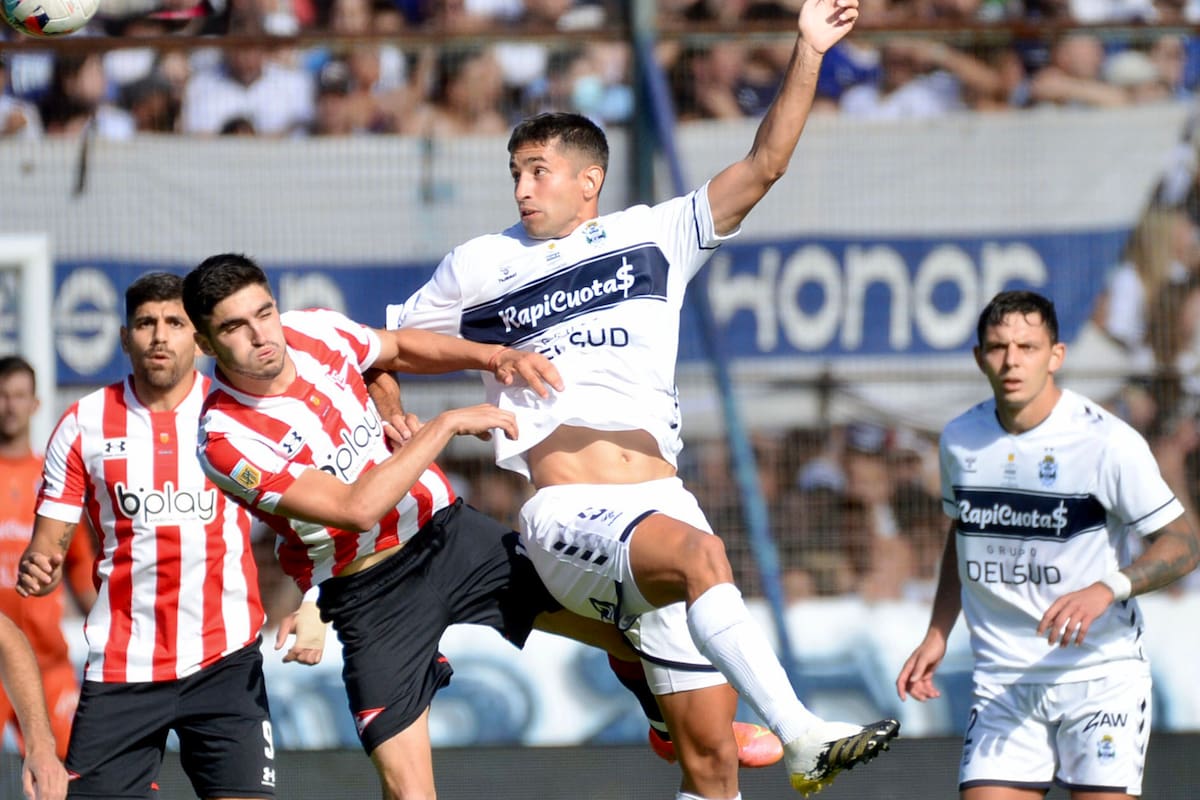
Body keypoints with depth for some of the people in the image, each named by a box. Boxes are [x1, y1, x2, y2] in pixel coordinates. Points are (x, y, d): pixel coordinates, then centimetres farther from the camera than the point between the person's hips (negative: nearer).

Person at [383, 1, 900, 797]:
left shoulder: (654, 237, 15)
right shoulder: (481, 266, 15)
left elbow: (765, 164, 11)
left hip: (662, 500, 3)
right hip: (567, 515, -3)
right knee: (699, 552, -36)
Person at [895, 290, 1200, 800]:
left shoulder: (1107, 442, -12)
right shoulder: (960, 439, 5)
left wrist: (1106, 590, -27)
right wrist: (937, 635, 15)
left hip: (1100, 676, -4)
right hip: (1002, 681, 4)